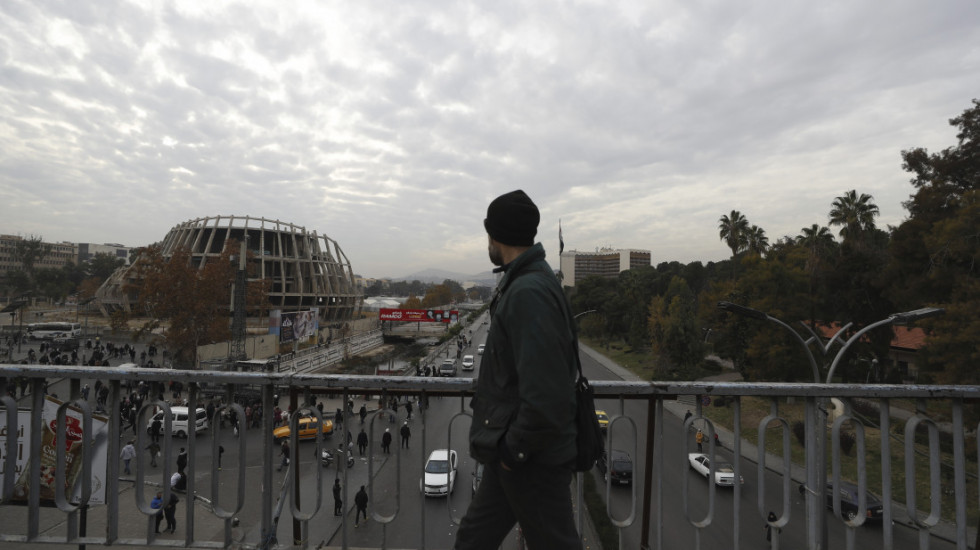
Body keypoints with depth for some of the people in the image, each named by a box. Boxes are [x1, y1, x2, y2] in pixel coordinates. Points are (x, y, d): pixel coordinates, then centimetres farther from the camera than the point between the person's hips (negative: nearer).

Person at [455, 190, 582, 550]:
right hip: (512, 452, 9)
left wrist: (513, 450, -16)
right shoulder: (525, 281, 5)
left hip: (532, 461, -9)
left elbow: (546, 398, -32)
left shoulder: (528, 292, -26)